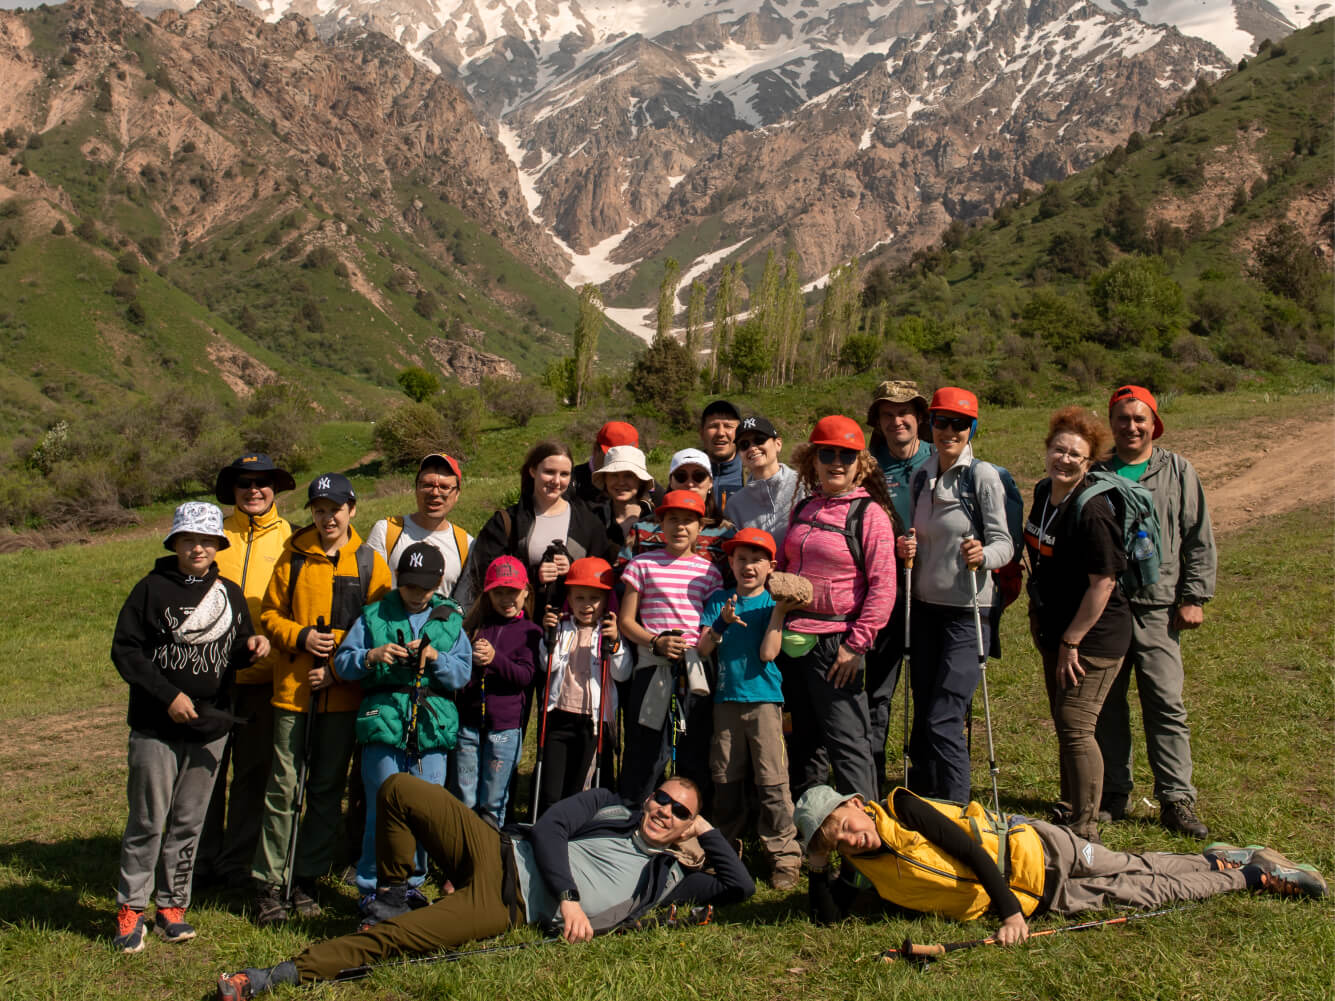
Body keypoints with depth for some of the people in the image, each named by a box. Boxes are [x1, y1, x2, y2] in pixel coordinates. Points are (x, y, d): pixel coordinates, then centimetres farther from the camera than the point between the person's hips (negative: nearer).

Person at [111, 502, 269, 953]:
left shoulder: (229, 594, 10)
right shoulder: (152, 589, -3)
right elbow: (124, 650, -6)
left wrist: (251, 647, -8)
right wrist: (167, 695, -14)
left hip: (210, 729, 4)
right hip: (155, 729, -4)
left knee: (189, 823, 9)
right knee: (148, 821, -2)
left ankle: (172, 905, 20)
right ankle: (130, 908, 10)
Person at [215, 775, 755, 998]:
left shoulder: (667, 878, 15)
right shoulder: (607, 807, 15)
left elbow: (739, 887, 12)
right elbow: (548, 827, 2)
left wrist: (707, 832, 8)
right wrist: (567, 895, -10)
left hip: (513, 908, -2)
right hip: (501, 853, 2)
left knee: (391, 937, -24)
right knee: (399, 789, -16)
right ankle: (392, 892, 6)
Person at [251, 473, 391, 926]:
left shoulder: (369, 563, 3)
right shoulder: (293, 557, 5)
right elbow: (270, 613, 9)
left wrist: (339, 671, -8)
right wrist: (301, 637, -10)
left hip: (343, 696, 1)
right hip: (292, 689, 0)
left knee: (328, 788, 8)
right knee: (284, 786, -1)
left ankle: (307, 879, 19)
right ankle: (269, 883, 6)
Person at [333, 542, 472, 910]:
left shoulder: (450, 620, 14)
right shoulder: (374, 616, 10)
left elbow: (463, 673, 8)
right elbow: (342, 662, 6)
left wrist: (435, 658, -10)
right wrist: (372, 656, -12)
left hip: (433, 727, 2)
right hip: (383, 724, -2)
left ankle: (411, 884, 19)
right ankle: (371, 887, 12)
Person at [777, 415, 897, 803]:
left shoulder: (870, 513, -6)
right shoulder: (804, 509, 12)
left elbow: (883, 585, -11)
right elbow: (782, 566, 20)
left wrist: (856, 643, -15)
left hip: (836, 640, -6)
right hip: (793, 639, 6)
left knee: (847, 741, -4)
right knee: (803, 739, 17)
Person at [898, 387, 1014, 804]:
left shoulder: (982, 475, -8)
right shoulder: (921, 477, 11)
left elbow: (1003, 542, -11)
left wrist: (983, 555, -32)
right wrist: (906, 549, -1)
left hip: (967, 611, -6)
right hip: (926, 606, 6)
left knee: (943, 720, -10)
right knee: (923, 718, 9)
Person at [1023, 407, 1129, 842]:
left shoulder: (1091, 511, -22)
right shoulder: (1043, 493, 4)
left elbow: (1103, 581, -21)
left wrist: (1072, 641, -18)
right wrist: (1038, 612, 17)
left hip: (1092, 637, -8)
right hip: (1054, 631, 9)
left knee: (1075, 727, -7)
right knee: (1065, 725, 18)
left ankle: (1083, 830, 5)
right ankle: (1069, 813, 32)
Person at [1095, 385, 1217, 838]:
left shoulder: (1177, 471, 7)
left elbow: (1199, 540, 7)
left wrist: (1194, 597, 0)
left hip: (1157, 607, -1)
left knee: (1167, 704, -5)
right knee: (1105, 705, 6)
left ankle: (1176, 799, 2)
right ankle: (1112, 795, 17)